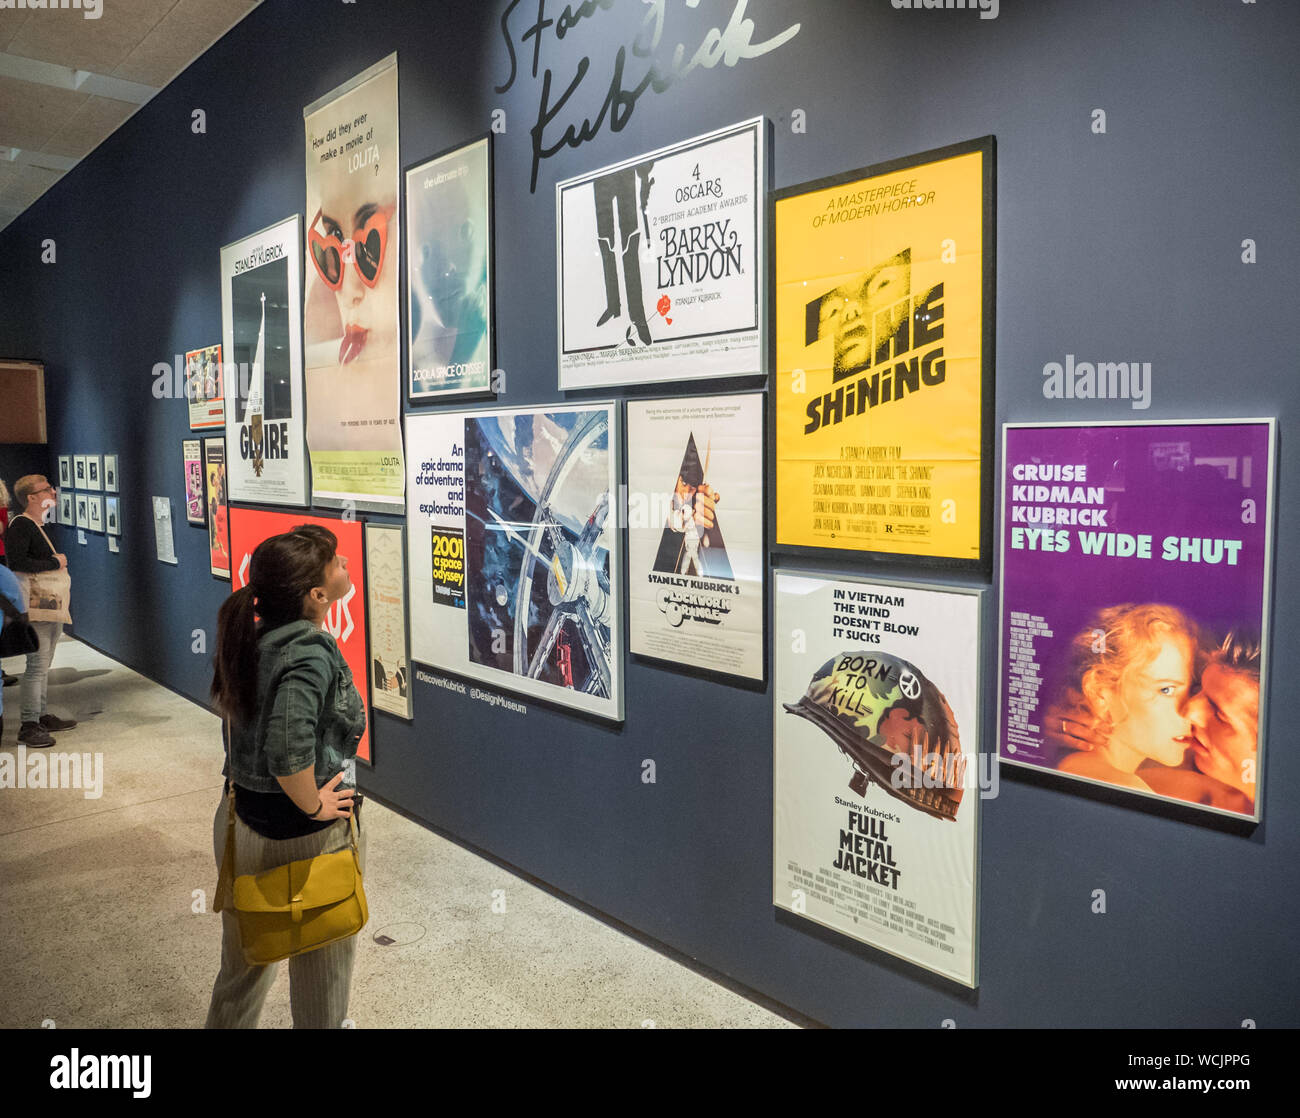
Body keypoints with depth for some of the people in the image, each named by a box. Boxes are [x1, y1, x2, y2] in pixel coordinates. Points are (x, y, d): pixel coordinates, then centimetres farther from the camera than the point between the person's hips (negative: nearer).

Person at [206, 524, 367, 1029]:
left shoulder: (256, 636, -2)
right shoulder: (311, 652, -27)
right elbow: (288, 748, -40)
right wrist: (314, 806, -23)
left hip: (242, 820, 8)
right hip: (306, 835, -8)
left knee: (245, 962, 28)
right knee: (321, 974, 15)